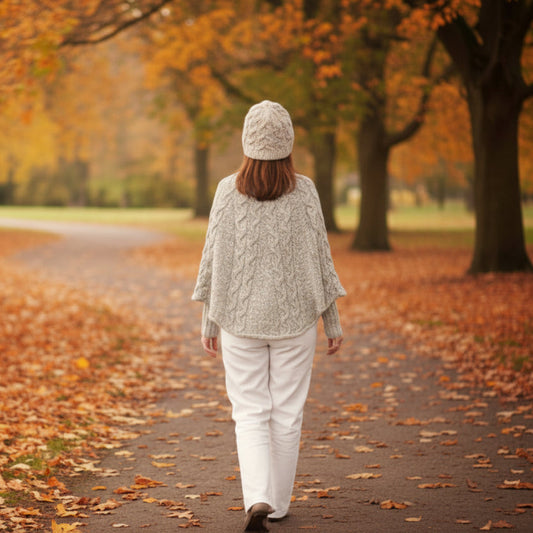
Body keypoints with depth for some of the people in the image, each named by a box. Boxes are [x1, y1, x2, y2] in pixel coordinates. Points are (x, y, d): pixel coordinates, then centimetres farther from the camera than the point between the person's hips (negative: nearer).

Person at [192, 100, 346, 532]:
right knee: (287, 411, 11)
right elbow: (320, 257, -1)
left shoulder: (228, 191, -4)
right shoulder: (304, 192, -5)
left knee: (249, 412, 5)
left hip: (240, 318, 0)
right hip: (295, 316, 0)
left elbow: (214, 259, -1)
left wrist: (209, 321, 8)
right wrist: (332, 319, 6)